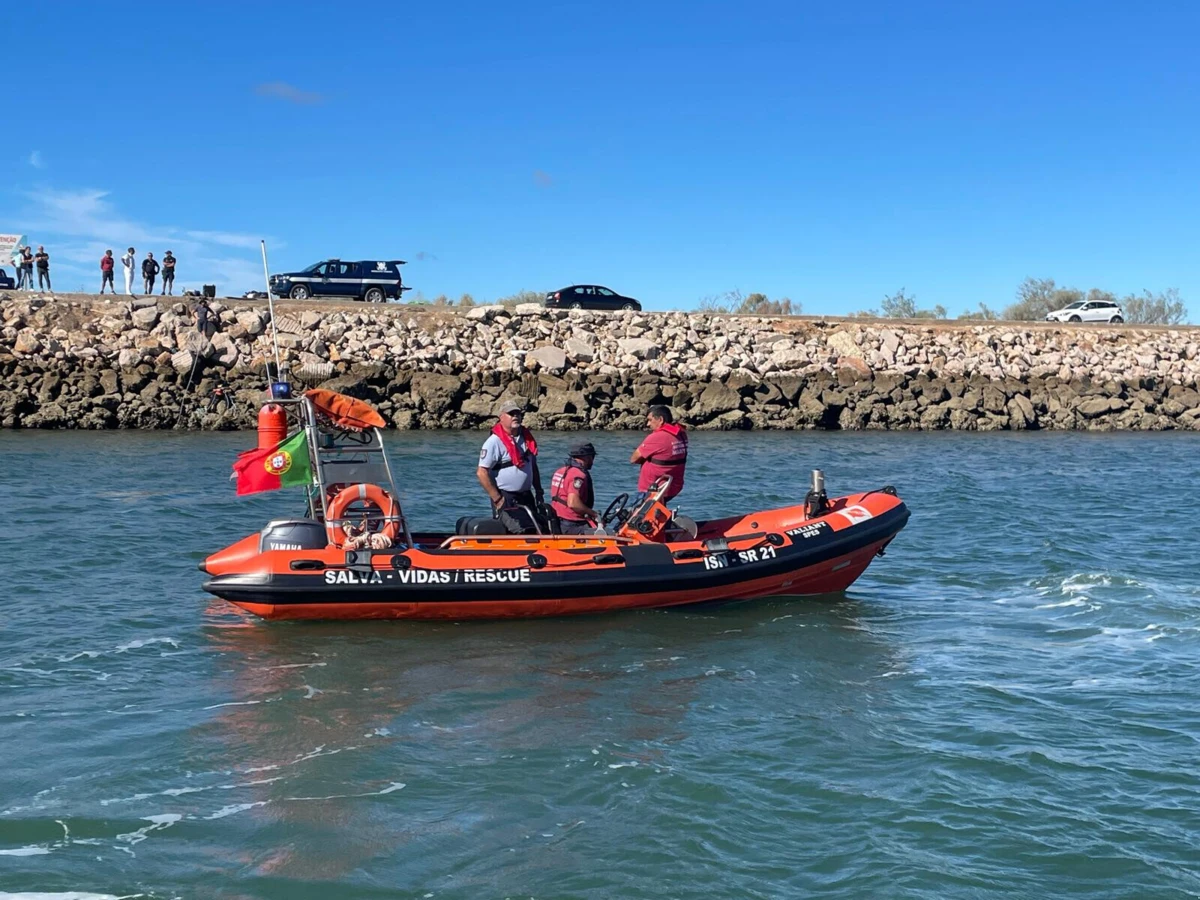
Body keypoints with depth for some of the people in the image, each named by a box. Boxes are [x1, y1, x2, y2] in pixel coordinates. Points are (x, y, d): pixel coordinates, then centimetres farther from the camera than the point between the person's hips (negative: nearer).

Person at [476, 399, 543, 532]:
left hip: (526, 496, 7)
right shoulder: (494, 441, -13)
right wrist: (497, 500, -17)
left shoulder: (527, 438, 10)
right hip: (505, 499, -7)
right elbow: (481, 473, -16)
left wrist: (539, 492, 13)